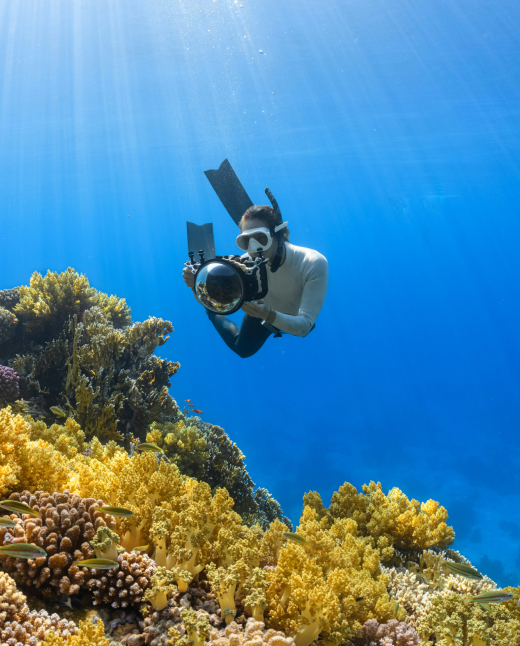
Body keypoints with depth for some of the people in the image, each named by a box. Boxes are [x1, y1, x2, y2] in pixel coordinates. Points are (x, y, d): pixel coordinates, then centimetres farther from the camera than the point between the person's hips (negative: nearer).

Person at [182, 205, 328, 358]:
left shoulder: (314, 265, -42)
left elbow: (304, 326, -44)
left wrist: (269, 315, -62)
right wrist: (197, 284, -53)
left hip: (298, 321, 0)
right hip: (264, 310, 0)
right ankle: (212, 314, 42)